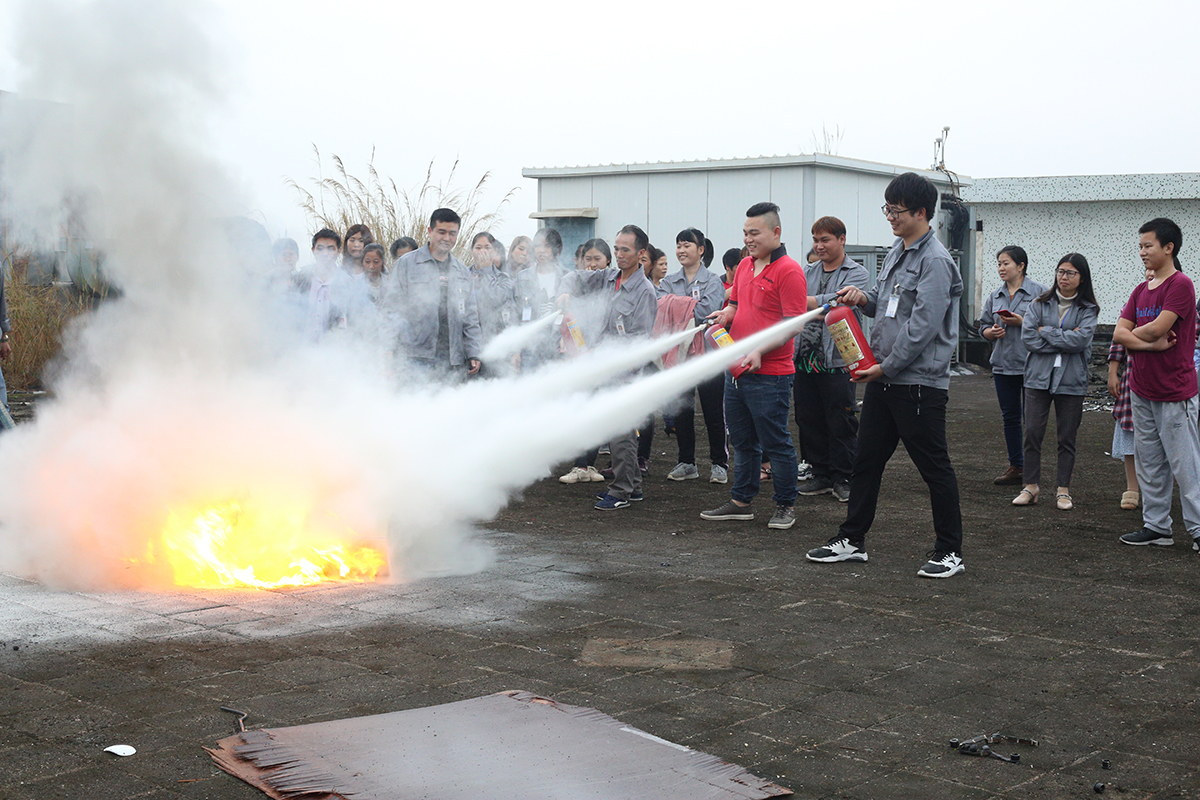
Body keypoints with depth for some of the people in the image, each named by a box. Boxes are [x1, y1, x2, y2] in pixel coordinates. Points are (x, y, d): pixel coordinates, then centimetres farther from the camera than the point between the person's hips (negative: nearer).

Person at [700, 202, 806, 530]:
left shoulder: (788, 270, -12)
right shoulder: (744, 266, 13)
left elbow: (793, 322, -16)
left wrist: (760, 352, -24)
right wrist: (726, 315, 3)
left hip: (770, 374, -8)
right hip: (736, 369, 8)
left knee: (776, 442, 0)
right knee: (742, 441, 14)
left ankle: (785, 506, 11)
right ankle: (741, 501, 23)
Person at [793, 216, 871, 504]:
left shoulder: (857, 274, -2)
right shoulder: (808, 272, 16)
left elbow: (836, 301, -18)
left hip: (836, 361, -5)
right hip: (805, 359, 5)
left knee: (841, 424, -1)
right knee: (809, 420, 9)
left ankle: (843, 479, 9)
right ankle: (821, 475, 20)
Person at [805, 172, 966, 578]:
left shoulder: (935, 261, -15)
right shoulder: (896, 252, 14)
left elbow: (924, 325, -20)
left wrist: (886, 367, -17)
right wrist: (864, 297, 4)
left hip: (919, 382, -9)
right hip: (882, 377, 9)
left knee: (934, 467, 0)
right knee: (866, 460, 12)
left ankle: (950, 551, 10)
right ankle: (852, 541, 22)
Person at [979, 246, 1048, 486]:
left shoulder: (1038, 292, -4)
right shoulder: (995, 296, 13)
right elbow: (983, 326, 17)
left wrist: (1021, 322, -17)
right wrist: (991, 332, -4)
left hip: (1031, 365, -6)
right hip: (1003, 365, 6)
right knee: (1010, 418, 10)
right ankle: (1015, 467, 19)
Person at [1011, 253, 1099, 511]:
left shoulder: (1088, 309, 1)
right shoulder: (1040, 304, 5)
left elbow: (1080, 340, -14)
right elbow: (1028, 337, -6)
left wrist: (1045, 331, -7)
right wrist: (1064, 340, -10)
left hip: (1071, 381, -1)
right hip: (1039, 377, 1)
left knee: (1067, 438, 6)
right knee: (1032, 433, -1)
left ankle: (1063, 490, 15)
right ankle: (1030, 487, 9)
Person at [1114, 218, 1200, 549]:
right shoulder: (1141, 291, 12)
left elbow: (1156, 329, -20)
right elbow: (1119, 334, 3)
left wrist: (1134, 334, -1)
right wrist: (1151, 344, -13)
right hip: (1141, 391, 8)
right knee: (1149, 463, 11)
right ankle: (1156, 526, 19)